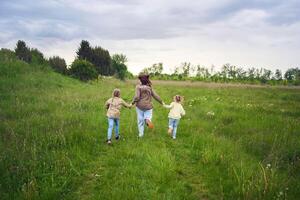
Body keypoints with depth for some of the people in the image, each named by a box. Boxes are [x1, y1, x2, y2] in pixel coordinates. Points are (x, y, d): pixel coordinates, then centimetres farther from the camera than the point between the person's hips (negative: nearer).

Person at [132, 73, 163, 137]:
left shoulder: (138, 87, -9)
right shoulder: (150, 87, 2)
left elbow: (137, 97, -18)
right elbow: (155, 96, 3)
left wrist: (132, 103, -4)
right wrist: (161, 102, 14)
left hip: (140, 106, -1)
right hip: (148, 106, 1)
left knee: (140, 120, 13)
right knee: (148, 117, 14)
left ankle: (141, 133, 16)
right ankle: (148, 120, -22)